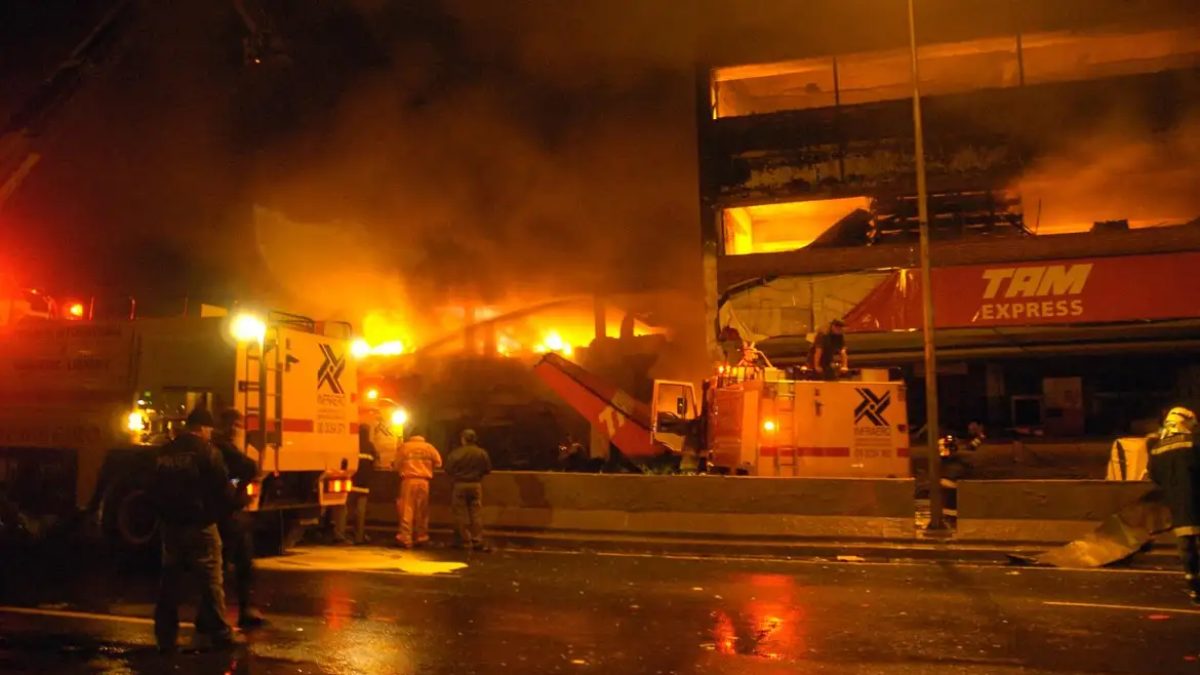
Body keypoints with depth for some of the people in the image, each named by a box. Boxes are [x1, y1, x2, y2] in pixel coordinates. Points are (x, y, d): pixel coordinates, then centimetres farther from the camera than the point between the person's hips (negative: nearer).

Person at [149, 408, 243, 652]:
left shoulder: (163, 453, 9)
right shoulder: (206, 451, -11)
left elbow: (155, 490, 14)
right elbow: (222, 489, -11)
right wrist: (218, 510, 8)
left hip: (170, 524, 6)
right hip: (199, 524, -6)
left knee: (170, 580, 12)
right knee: (211, 580, 1)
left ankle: (166, 636, 14)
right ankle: (217, 633, 4)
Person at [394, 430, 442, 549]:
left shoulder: (404, 446, 5)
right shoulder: (429, 447, 8)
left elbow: (397, 464, 2)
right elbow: (438, 463, 6)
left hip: (408, 480, -1)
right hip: (424, 481, 1)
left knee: (407, 510, -1)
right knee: (422, 511, 9)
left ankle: (405, 539, -6)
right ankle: (421, 538, 12)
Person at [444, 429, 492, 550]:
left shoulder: (456, 453, -13)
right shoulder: (482, 453, -2)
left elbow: (448, 470, -11)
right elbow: (487, 470, 4)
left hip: (460, 485, -3)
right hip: (476, 485, 3)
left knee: (461, 514, 5)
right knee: (476, 514, 7)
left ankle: (466, 541, 6)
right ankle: (478, 541, 5)